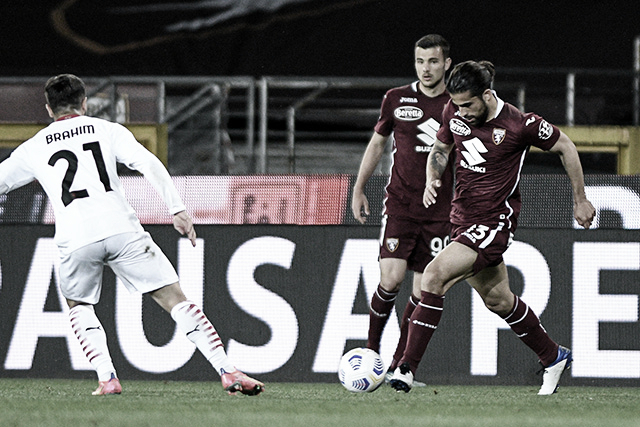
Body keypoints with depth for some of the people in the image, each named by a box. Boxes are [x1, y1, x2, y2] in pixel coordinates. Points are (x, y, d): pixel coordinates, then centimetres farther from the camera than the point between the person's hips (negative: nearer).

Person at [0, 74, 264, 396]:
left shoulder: (32, 149, 19)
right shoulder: (107, 130, 16)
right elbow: (149, 164, 3)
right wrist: (177, 209, 1)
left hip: (74, 240, 0)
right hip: (120, 227, 0)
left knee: (79, 306, 26)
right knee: (174, 298, 3)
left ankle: (107, 379, 7)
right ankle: (227, 372, -6)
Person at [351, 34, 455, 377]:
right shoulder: (396, 100, 3)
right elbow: (377, 143, 16)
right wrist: (359, 189, 14)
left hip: (439, 210, 1)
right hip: (400, 204, -1)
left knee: (425, 288, -1)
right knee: (392, 277, -16)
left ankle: (399, 364, 10)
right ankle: (372, 346, 6)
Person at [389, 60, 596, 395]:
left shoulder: (520, 125, -18)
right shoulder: (454, 114, -3)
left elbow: (565, 147, -3)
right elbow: (440, 148, 17)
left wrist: (580, 200, 5)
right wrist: (432, 180, -5)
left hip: (494, 222, -7)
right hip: (462, 218, 7)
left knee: (435, 275, -23)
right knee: (497, 299, 18)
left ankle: (406, 368, -22)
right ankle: (554, 358, 38)